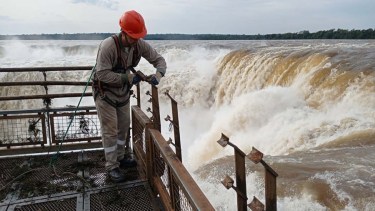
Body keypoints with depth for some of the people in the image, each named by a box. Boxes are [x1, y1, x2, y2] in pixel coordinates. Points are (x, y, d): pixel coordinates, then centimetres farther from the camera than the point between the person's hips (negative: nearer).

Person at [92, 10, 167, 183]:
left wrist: (158, 74, -27)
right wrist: (129, 78, -31)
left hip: (123, 92, 6)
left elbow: (158, 59, -6)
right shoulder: (108, 45, -30)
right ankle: (111, 167, 11)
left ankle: (119, 158, 35)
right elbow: (102, 74, -30)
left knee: (124, 127, 16)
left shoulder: (140, 44, -13)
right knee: (110, 130, -2)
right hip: (105, 93, -6)